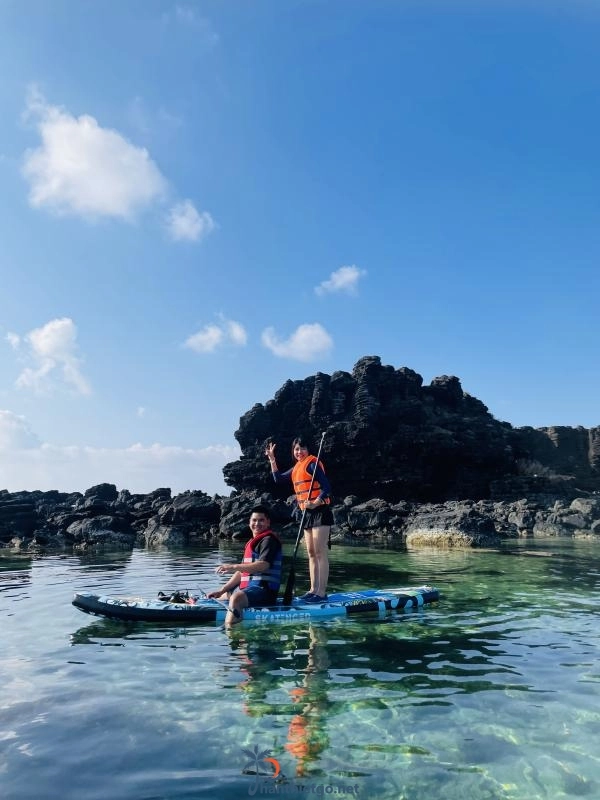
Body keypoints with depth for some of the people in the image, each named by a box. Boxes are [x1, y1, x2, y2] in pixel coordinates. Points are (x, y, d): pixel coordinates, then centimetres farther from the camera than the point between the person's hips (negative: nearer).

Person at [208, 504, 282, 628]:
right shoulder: (252, 543, 21)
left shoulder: (269, 539, -7)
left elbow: (263, 565, -23)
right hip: (247, 588, 11)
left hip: (264, 590, -11)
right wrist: (221, 590, 12)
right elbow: (241, 572, 20)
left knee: (236, 598, -38)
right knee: (213, 597, 24)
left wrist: (233, 567, -27)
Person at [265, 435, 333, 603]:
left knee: (320, 552, -9)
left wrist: (315, 503, -31)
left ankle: (321, 592, -8)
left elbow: (326, 488, -17)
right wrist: (272, 459, 18)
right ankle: (313, 590, 16)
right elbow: (278, 479, 23)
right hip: (307, 513, 9)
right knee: (311, 553, 10)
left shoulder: (312, 463, -10)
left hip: (320, 512, -9)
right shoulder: (296, 468, 15)